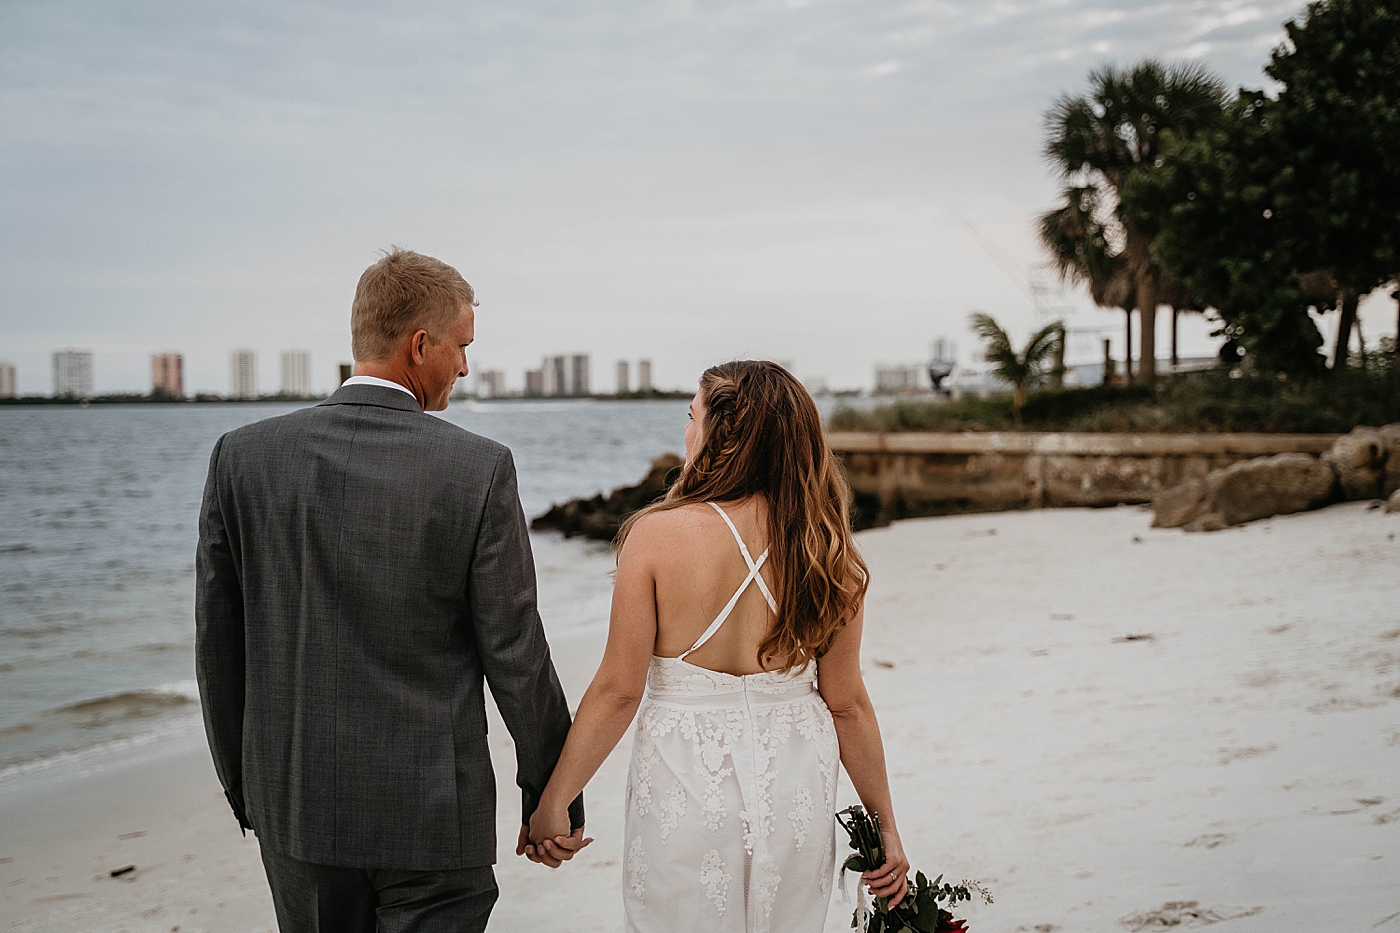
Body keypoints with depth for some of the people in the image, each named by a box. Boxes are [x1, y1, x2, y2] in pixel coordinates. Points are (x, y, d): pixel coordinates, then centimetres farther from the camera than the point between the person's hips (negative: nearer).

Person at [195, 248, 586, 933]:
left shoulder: (242, 458, -4)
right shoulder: (478, 470, -13)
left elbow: (218, 648, 2)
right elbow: (515, 657, -9)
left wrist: (245, 787, 14)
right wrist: (553, 798, 3)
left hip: (297, 806, 3)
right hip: (433, 817, -3)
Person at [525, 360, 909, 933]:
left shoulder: (658, 533, -16)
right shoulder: (824, 548, -7)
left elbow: (618, 689, -13)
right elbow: (846, 702, -2)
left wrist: (554, 802, -2)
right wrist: (885, 822, 9)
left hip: (685, 781, -3)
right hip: (796, 785, 3)